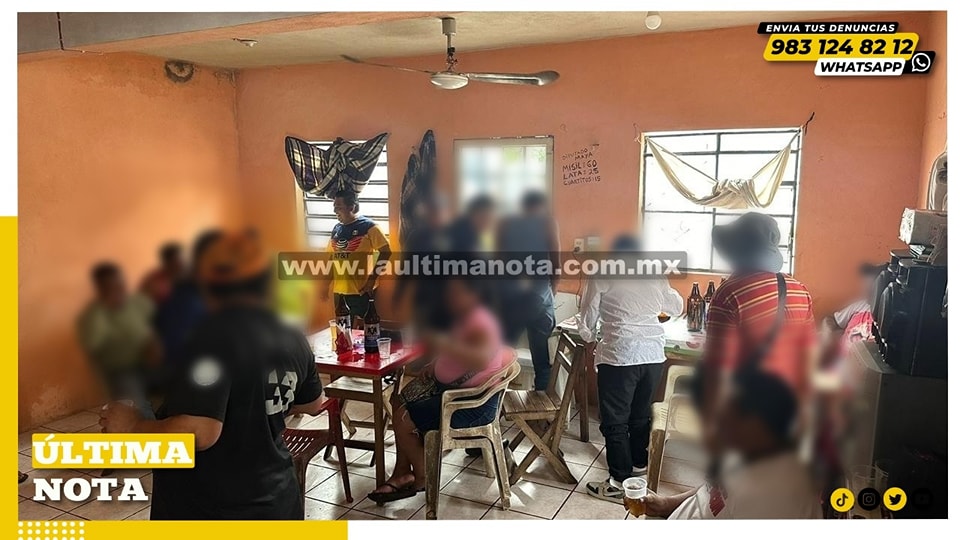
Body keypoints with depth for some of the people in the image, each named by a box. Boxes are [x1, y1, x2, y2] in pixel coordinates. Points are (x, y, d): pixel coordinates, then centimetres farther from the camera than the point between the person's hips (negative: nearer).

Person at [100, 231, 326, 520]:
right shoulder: (294, 340, 0)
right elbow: (313, 405, 16)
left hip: (202, 508, -6)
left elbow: (198, 432, -29)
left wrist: (133, 425, -13)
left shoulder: (215, 336, -22)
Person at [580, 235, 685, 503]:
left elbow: (588, 315, 5)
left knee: (615, 420, 3)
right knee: (641, 413, 22)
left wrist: (590, 340, 23)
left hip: (619, 356, -5)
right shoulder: (655, 277, 11)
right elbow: (678, 307, 25)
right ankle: (638, 462, 38)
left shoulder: (602, 276, -1)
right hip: (653, 355, 5)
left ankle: (620, 483, 6)